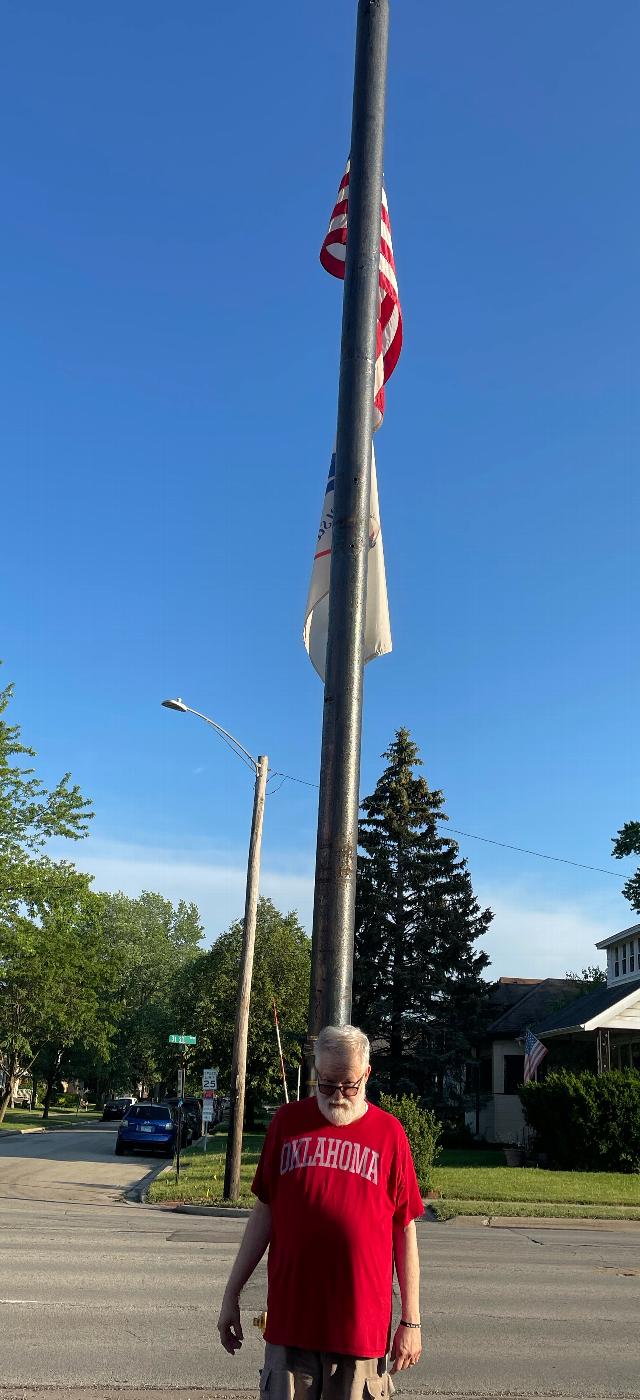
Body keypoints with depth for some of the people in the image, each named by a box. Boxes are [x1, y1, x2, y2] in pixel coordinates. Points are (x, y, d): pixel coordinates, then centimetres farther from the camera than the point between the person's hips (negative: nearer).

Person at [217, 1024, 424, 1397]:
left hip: (361, 1325, -1)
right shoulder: (287, 1122, 3)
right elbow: (264, 1213, 8)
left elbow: (406, 1231, 2)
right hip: (290, 1322, 1)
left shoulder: (389, 1132, -1)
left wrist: (411, 1321, 1)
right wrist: (232, 1293, 8)